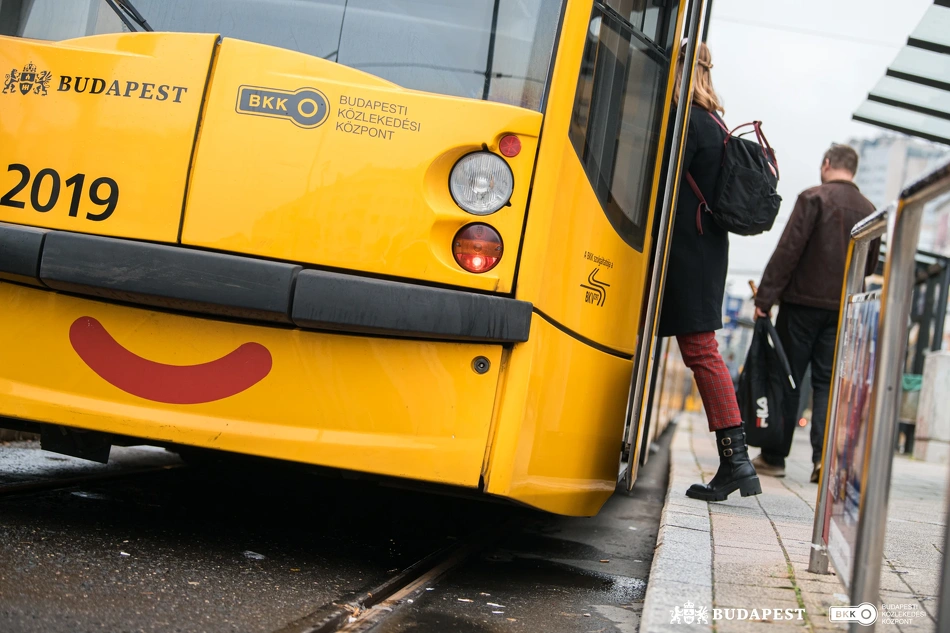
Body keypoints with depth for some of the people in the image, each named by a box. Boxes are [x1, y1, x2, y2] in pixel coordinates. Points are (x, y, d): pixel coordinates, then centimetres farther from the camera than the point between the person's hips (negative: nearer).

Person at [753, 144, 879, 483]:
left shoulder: (814, 198, -8)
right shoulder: (869, 210, 8)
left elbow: (788, 251, -13)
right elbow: (870, 265, 14)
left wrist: (765, 297, -12)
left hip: (803, 302, -4)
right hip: (843, 311, 4)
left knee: (787, 380, 3)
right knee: (828, 382, 6)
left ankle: (774, 457, 8)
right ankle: (824, 454, -8)